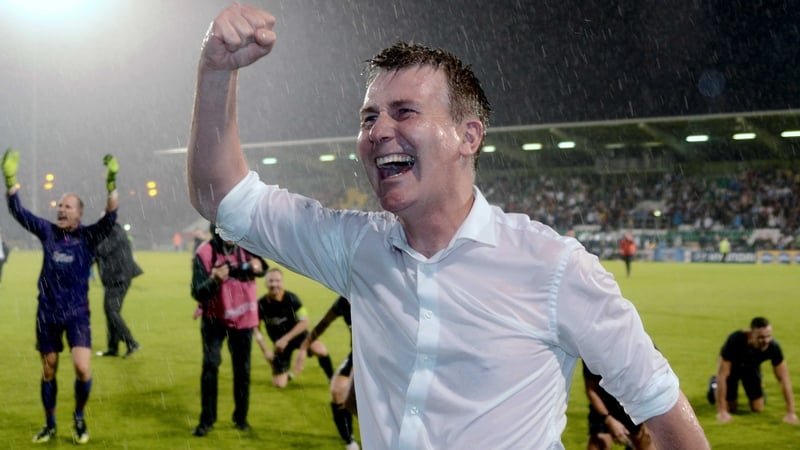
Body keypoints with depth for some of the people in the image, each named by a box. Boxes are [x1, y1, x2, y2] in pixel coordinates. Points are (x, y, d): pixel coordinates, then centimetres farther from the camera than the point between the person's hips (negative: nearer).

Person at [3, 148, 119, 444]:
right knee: (48, 371, 11)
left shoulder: (89, 236, -5)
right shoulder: (48, 231, 2)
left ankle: (79, 417, 11)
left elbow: (110, 218, -21)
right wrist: (10, 179, -11)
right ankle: (50, 425, 26)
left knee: (83, 368, -15)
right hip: (47, 313, 3)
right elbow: (18, 212, 0)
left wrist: (111, 183, -34)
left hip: (77, 314, -3)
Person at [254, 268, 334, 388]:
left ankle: (332, 380, -10)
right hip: (280, 343, 1)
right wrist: (265, 350, -9)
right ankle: (285, 373, 33)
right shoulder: (261, 304, -16)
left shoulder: (291, 298, -19)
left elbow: (304, 322, -18)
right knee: (279, 384, -5)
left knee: (320, 349, -34)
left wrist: (285, 339, -24)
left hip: (298, 336, -1)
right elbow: (255, 328, -3)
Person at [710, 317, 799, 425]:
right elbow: (722, 375, -37)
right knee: (730, 408, -6)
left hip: (751, 367, 2)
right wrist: (722, 412, -37)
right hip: (732, 367, -2)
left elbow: (784, 379, -26)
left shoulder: (773, 347, -34)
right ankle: (715, 385, 23)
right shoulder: (734, 341, -42)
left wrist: (791, 413, -29)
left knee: (758, 408, -3)